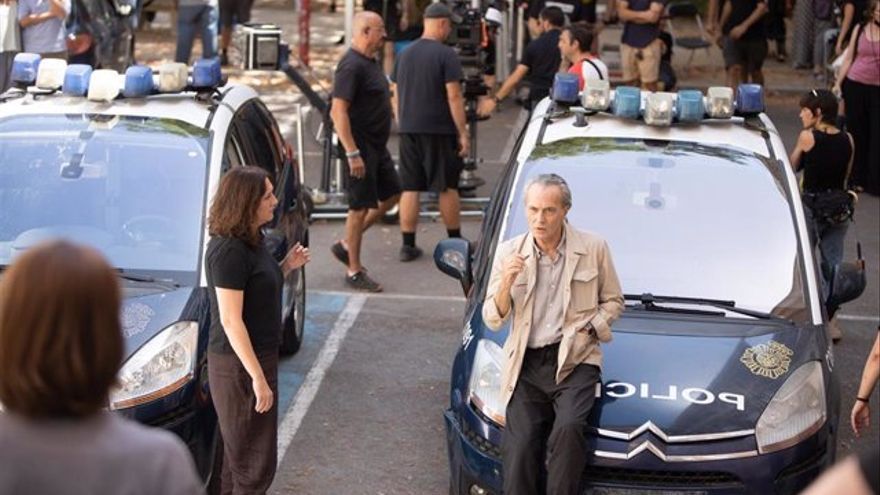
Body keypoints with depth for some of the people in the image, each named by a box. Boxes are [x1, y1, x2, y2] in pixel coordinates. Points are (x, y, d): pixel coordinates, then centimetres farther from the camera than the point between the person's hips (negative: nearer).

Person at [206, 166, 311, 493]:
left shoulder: (250, 242, 8)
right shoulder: (228, 251, -22)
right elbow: (230, 321, -24)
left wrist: (287, 267, 5)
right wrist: (258, 377, -24)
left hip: (259, 356, 10)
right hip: (238, 365, -10)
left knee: (240, 453, 20)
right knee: (253, 458, -1)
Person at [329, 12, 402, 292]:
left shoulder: (369, 62, 12)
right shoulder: (351, 66, -19)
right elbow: (338, 111, -24)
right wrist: (352, 153, -27)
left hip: (377, 145, 10)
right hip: (360, 146, -10)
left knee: (391, 196, 15)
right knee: (360, 207, -2)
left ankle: (347, 245, 23)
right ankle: (354, 272, 7)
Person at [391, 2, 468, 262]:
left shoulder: (405, 54, 9)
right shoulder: (446, 54, -10)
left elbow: (395, 96, 13)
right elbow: (453, 96, -14)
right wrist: (463, 133, -10)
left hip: (408, 130, 5)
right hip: (439, 131, -5)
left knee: (409, 189, 6)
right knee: (447, 188, 7)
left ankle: (408, 245, 5)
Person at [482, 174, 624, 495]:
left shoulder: (593, 248, 2)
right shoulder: (509, 252, 7)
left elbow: (613, 301, 15)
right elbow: (492, 320, 7)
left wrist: (589, 328, -4)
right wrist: (506, 282, -11)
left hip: (575, 360, -2)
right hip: (527, 363, 2)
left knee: (568, 428, -29)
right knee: (519, 446, -18)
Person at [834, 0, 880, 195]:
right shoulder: (860, 30, 4)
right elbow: (849, 59, 9)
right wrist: (838, 83, 5)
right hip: (855, 85, 2)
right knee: (856, 132, 9)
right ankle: (857, 179, 20)